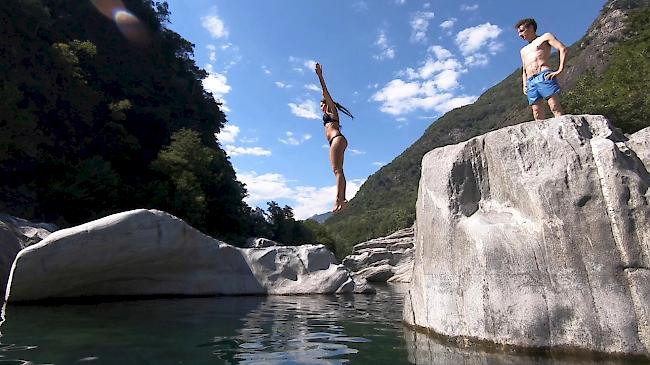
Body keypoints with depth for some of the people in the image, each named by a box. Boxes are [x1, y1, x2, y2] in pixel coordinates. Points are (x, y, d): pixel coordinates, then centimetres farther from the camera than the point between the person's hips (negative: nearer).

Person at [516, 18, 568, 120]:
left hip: (544, 77, -5)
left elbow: (564, 49, 2)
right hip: (530, 82, 5)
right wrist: (524, 85, 14)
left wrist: (560, 70, -10)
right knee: (537, 114, -8)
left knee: (555, 108, -16)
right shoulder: (523, 51, 33)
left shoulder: (545, 37, 15)